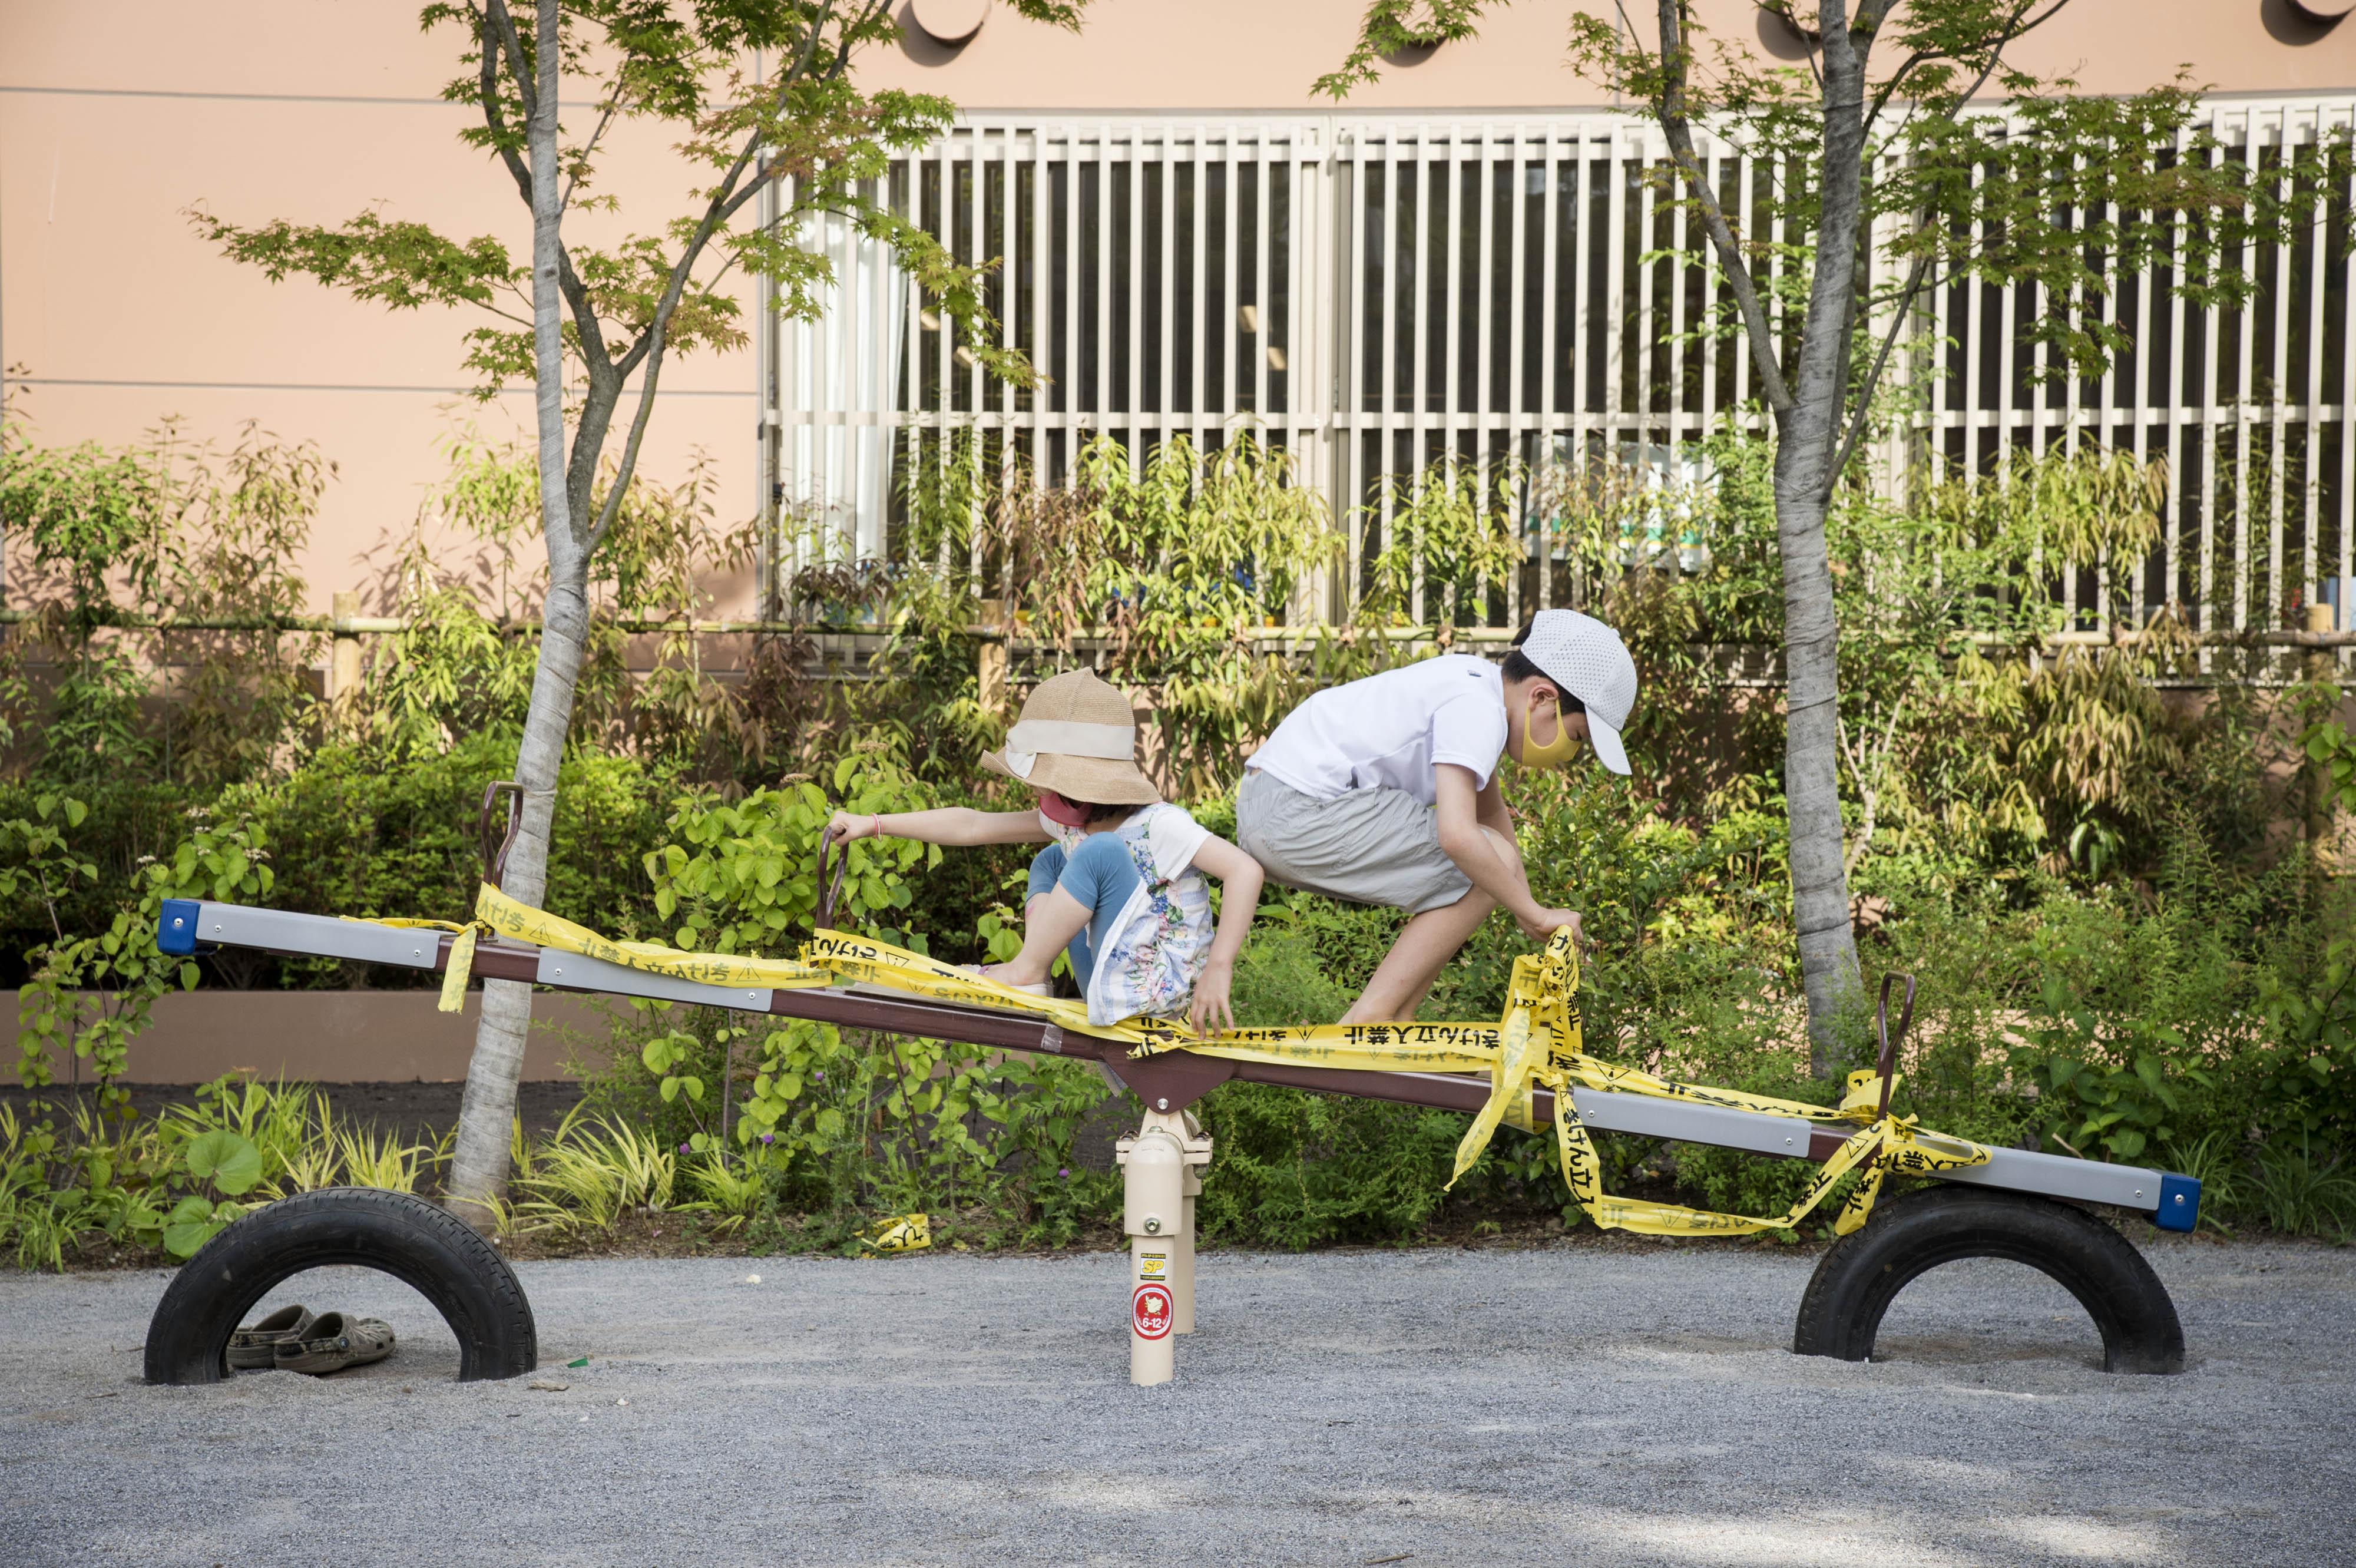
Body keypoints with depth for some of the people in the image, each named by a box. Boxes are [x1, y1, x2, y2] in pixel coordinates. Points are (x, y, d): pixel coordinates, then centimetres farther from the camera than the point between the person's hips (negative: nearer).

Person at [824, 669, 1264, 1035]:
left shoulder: (1157, 826, -19)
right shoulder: (1072, 822, 7)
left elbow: (1245, 869, -30)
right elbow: (973, 827, 10)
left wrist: (1218, 969, -33)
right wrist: (873, 825, 10)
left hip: (1155, 1003, -9)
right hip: (1109, 996, 9)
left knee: (1101, 851, -25)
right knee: (1050, 860, 14)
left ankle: (1026, 969, -9)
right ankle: (1034, 980, -5)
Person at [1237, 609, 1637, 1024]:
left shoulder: (1479, 680, 16)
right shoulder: (1478, 711, -15)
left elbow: (1490, 815, 24)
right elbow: (1457, 836, -27)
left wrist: (1530, 922, 19)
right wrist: (1537, 915, -15)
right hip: (1304, 814, -11)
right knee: (1492, 863, -10)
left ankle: (1394, 1022, 14)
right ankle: (1369, 1018, -8)